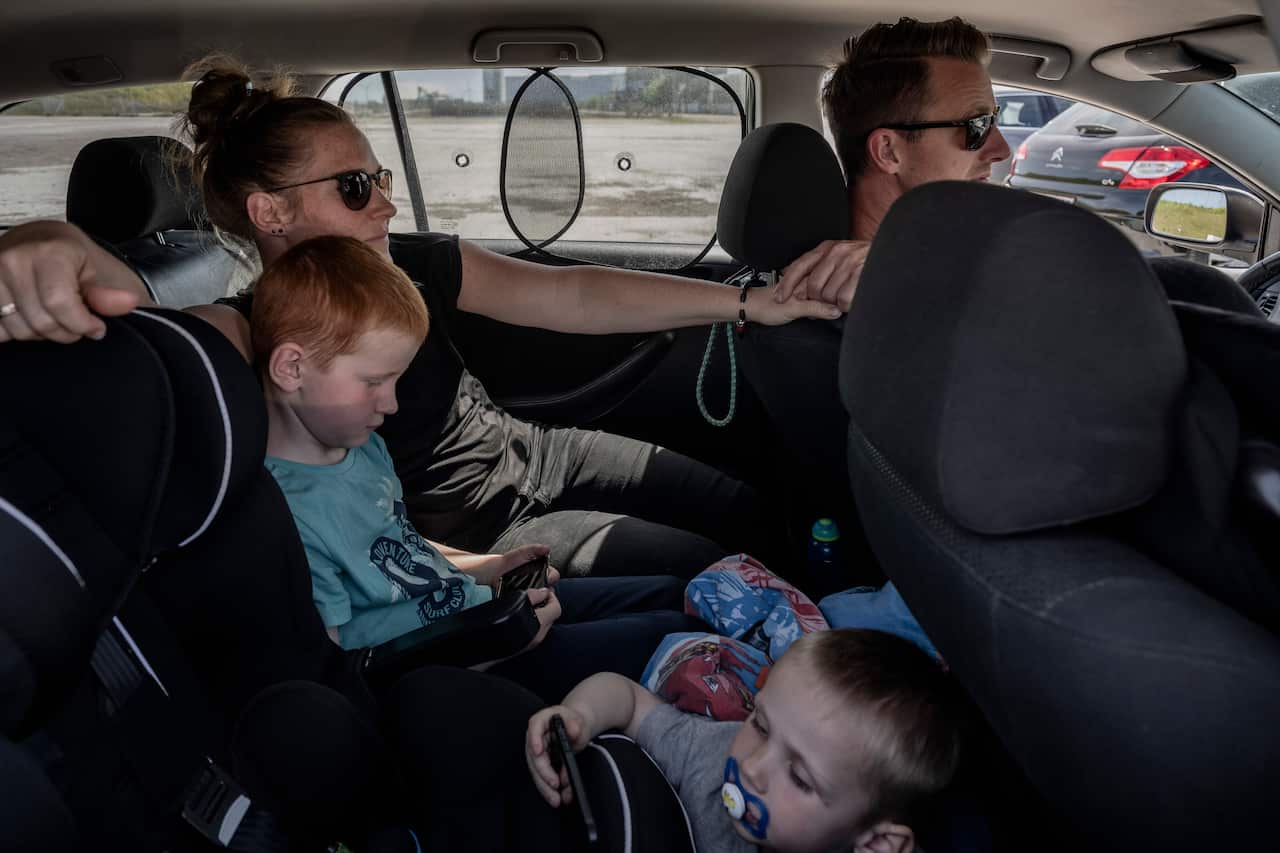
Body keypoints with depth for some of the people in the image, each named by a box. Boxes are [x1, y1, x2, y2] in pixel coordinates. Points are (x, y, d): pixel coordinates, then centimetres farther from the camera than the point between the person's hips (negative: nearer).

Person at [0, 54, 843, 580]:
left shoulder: (414, 268, -10)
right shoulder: (254, 334, -22)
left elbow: (576, 296, -16)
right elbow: (136, 321, -43)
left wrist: (752, 303, -21)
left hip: (537, 454, 6)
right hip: (476, 534, -5)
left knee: (753, 514, 7)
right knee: (710, 575, -8)